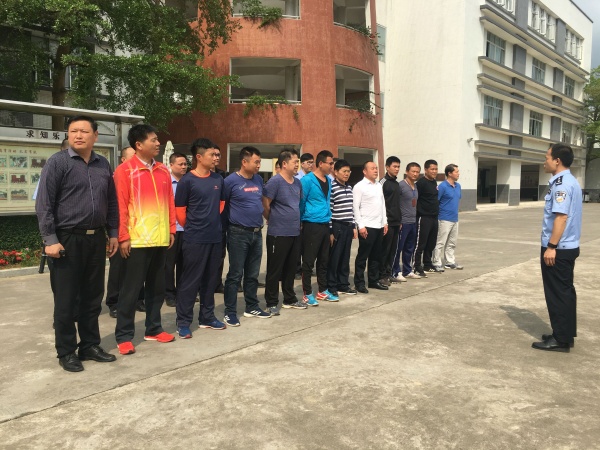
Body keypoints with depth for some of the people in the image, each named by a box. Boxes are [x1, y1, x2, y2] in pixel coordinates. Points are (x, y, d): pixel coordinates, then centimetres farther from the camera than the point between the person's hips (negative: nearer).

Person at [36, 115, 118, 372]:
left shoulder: (103, 165, 10)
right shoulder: (57, 162, -5)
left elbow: (111, 203, 15)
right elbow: (44, 204, -9)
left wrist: (113, 233, 11)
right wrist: (50, 240, -14)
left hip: (96, 239, 5)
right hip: (67, 240, -5)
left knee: (92, 297, 12)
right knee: (66, 300, 4)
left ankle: (90, 345, 25)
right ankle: (66, 352, 16)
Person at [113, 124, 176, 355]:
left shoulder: (163, 171, 11)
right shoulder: (125, 170, -6)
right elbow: (120, 206, -10)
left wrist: (171, 230, 10)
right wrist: (123, 237, -13)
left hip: (160, 239, 6)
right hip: (136, 240, -6)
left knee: (157, 287, 14)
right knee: (130, 289, 2)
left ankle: (153, 329, 27)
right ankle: (124, 336, 13)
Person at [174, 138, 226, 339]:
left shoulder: (218, 179, 7)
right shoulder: (187, 180, -10)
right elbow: (179, 210, -5)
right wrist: (192, 228, 5)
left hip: (215, 238, 6)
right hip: (194, 239, -6)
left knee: (211, 279, 14)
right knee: (190, 280, 0)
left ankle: (207, 317, 26)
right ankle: (183, 322, 10)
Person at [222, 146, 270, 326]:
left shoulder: (259, 179, 8)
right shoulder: (231, 180, -11)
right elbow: (222, 205, -6)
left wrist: (263, 219, 14)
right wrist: (231, 222, -1)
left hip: (257, 232, 6)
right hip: (239, 233, -6)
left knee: (253, 274, 14)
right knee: (235, 274, -1)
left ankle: (252, 307, 26)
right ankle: (230, 312, 7)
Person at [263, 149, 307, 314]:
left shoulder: (298, 183, 10)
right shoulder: (275, 182, -14)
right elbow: (265, 205, -13)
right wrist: (274, 221, 0)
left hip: (295, 232, 7)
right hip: (278, 233, -7)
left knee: (290, 268, 16)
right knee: (275, 269, 2)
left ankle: (290, 299, 28)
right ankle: (272, 303, 11)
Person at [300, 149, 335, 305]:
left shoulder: (328, 180, 11)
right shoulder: (307, 180, -12)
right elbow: (301, 202, -9)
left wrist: (328, 217, 16)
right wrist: (301, 221, -2)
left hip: (325, 225, 7)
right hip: (311, 225, -7)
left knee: (324, 260, 14)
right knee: (309, 261, 0)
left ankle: (323, 291, 25)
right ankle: (307, 294, 9)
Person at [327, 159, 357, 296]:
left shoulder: (349, 188, 12)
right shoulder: (332, 188, -11)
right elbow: (328, 210, -13)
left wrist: (354, 226, 14)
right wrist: (330, 231, -15)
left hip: (348, 227, 7)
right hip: (337, 227, -7)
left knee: (345, 258, 13)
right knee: (334, 258, 1)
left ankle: (343, 284, 22)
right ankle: (331, 286, 10)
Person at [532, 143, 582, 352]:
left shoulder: (561, 183, -18)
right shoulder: (570, 181, 14)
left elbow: (561, 217, -25)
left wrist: (551, 246, -25)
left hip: (558, 249, -10)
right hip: (568, 246, 10)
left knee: (557, 294, -1)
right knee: (565, 291, 15)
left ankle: (561, 339, 7)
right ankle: (567, 335, 24)